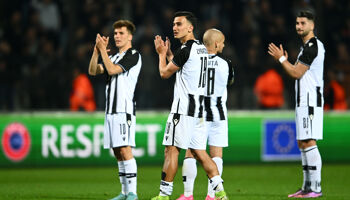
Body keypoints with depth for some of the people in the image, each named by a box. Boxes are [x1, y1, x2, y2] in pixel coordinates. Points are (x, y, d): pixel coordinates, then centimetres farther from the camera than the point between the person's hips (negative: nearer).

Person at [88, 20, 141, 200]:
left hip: (124, 110, -8)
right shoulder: (114, 57, 22)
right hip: (111, 110, 8)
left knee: (125, 150, -15)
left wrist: (103, 49, -8)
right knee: (117, 152, 7)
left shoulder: (134, 55, -3)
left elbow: (112, 70, -14)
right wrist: (97, 50, 4)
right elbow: (93, 71, 14)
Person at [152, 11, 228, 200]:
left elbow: (165, 73, -2)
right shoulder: (202, 48, 15)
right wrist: (168, 53, 27)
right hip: (199, 107, 9)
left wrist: (162, 53, 14)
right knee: (199, 152, 8)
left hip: (184, 107, -9)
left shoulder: (186, 50, -14)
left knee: (171, 150, -4)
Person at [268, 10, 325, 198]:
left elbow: (297, 73, -14)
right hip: (304, 100, 11)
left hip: (309, 100, -11)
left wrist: (281, 59, -4)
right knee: (302, 144, 11)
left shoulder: (312, 46, -13)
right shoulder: (310, 46, 20)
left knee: (308, 142, -13)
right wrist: (285, 61, 15)